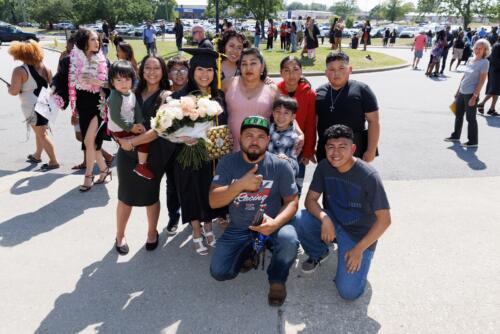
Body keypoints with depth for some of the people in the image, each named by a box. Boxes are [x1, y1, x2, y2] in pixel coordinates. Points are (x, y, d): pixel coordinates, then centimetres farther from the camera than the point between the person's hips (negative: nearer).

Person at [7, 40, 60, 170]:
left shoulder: (20, 70, -16)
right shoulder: (44, 66, 2)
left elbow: (14, 91, -19)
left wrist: (9, 87, 2)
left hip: (33, 107, -7)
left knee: (42, 134, 0)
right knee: (41, 131, 21)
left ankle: (53, 161, 1)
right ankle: (37, 155, 38)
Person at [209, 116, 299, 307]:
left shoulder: (280, 166, -9)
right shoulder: (227, 163, -5)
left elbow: (292, 202, -7)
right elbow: (213, 201, -13)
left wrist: (275, 223, -27)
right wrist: (241, 184, -29)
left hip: (270, 224, -1)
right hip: (239, 228, 2)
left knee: (289, 241, -34)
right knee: (219, 273, -11)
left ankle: (277, 280, 0)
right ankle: (249, 252, 22)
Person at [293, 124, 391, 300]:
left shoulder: (368, 176, -23)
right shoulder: (324, 167, -9)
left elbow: (384, 219, -19)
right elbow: (310, 199, -7)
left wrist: (359, 249, -19)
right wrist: (324, 218, -28)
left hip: (359, 234, -4)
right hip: (332, 223, 4)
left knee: (348, 291, -18)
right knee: (301, 219, -26)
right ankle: (318, 254, 5)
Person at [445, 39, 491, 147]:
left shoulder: (484, 62, -11)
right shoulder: (470, 60, 9)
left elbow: (481, 81, -15)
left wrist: (474, 96, -18)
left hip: (471, 94, -7)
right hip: (462, 92, 7)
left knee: (470, 118, 1)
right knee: (458, 115, 17)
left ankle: (473, 141, 13)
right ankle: (456, 136, 32)